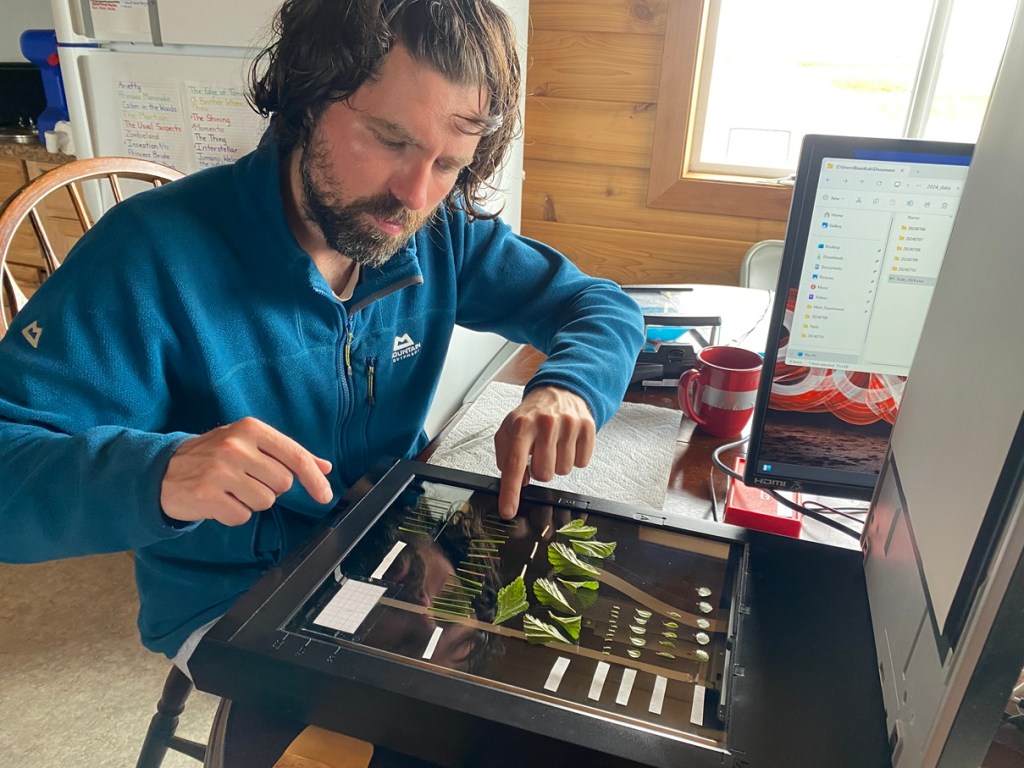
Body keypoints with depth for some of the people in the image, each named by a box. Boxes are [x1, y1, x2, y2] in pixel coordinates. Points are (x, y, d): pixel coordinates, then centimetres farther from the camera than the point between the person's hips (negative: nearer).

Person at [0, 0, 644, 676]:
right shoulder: (154, 253, -22)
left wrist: (566, 388, -25)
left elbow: (604, 307, -2)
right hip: (232, 604, -4)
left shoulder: (444, 233, -9)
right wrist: (156, 474, -43)